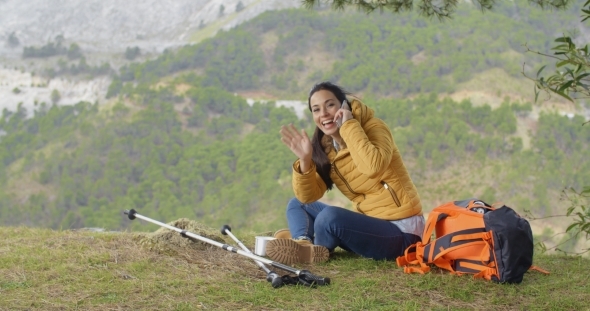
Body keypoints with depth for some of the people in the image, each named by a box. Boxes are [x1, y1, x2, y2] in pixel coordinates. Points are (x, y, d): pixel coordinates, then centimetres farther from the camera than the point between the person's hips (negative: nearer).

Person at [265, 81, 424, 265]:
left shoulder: (373, 127, -12)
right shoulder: (326, 147, 7)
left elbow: (374, 166, -34)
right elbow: (308, 196, 1)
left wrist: (349, 125, -24)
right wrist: (305, 160, -15)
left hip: (400, 231, -8)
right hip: (370, 224, 8)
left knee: (329, 216, -32)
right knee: (297, 204, 7)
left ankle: (314, 249, -5)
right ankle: (304, 244, -21)